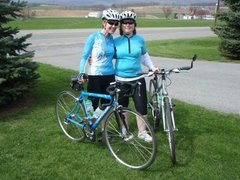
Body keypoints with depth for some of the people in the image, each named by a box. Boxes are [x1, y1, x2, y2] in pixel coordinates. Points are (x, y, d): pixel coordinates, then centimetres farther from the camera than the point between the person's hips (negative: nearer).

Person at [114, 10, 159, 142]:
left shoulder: (140, 40, 2)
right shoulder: (116, 41, -1)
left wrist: (152, 67, 4)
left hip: (137, 79, 1)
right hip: (120, 80, 0)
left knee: (142, 106, -1)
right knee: (122, 106, 12)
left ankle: (142, 132, 18)